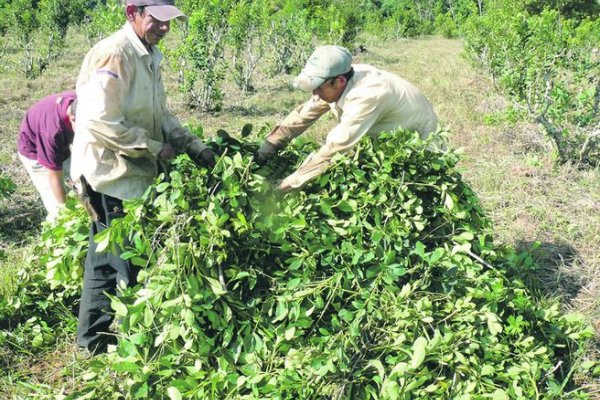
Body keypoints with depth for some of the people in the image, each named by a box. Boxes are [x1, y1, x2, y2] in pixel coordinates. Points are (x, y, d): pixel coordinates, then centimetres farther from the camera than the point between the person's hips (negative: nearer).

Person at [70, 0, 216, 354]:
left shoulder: (148, 56, 12)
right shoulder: (113, 55, -18)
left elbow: (161, 114, 18)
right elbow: (101, 122, -25)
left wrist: (194, 146, 7)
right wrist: (155, 149, -17)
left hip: (133, 172, 10)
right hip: (113, 176, -10)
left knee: (106, 258, 19)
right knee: (128, 261, 0)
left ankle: (94, 336, 33)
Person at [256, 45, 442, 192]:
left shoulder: (366, 97, -42)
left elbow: (334, 149, -44)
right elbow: (305, 113, -7)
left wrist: (289, 184, -42)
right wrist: (272, 143, -15)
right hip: (386, 135, 7)